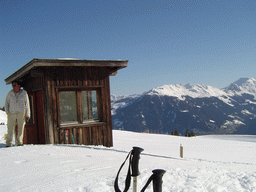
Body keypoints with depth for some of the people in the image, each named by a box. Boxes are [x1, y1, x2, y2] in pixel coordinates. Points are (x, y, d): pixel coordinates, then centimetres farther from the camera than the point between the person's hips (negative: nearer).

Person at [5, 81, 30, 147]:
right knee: (10, 129, -3)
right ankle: (8, 144, 6)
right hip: (11, 113, 0)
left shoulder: (24, 93, 2)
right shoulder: (10, 93, 3)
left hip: (21, 113, 0)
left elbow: (27, 104, 6)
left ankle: (19, 143, 12)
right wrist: (7, 112, 3)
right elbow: (6, 103, 13)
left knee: (20, 129, 2)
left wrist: (27, 114, 3)